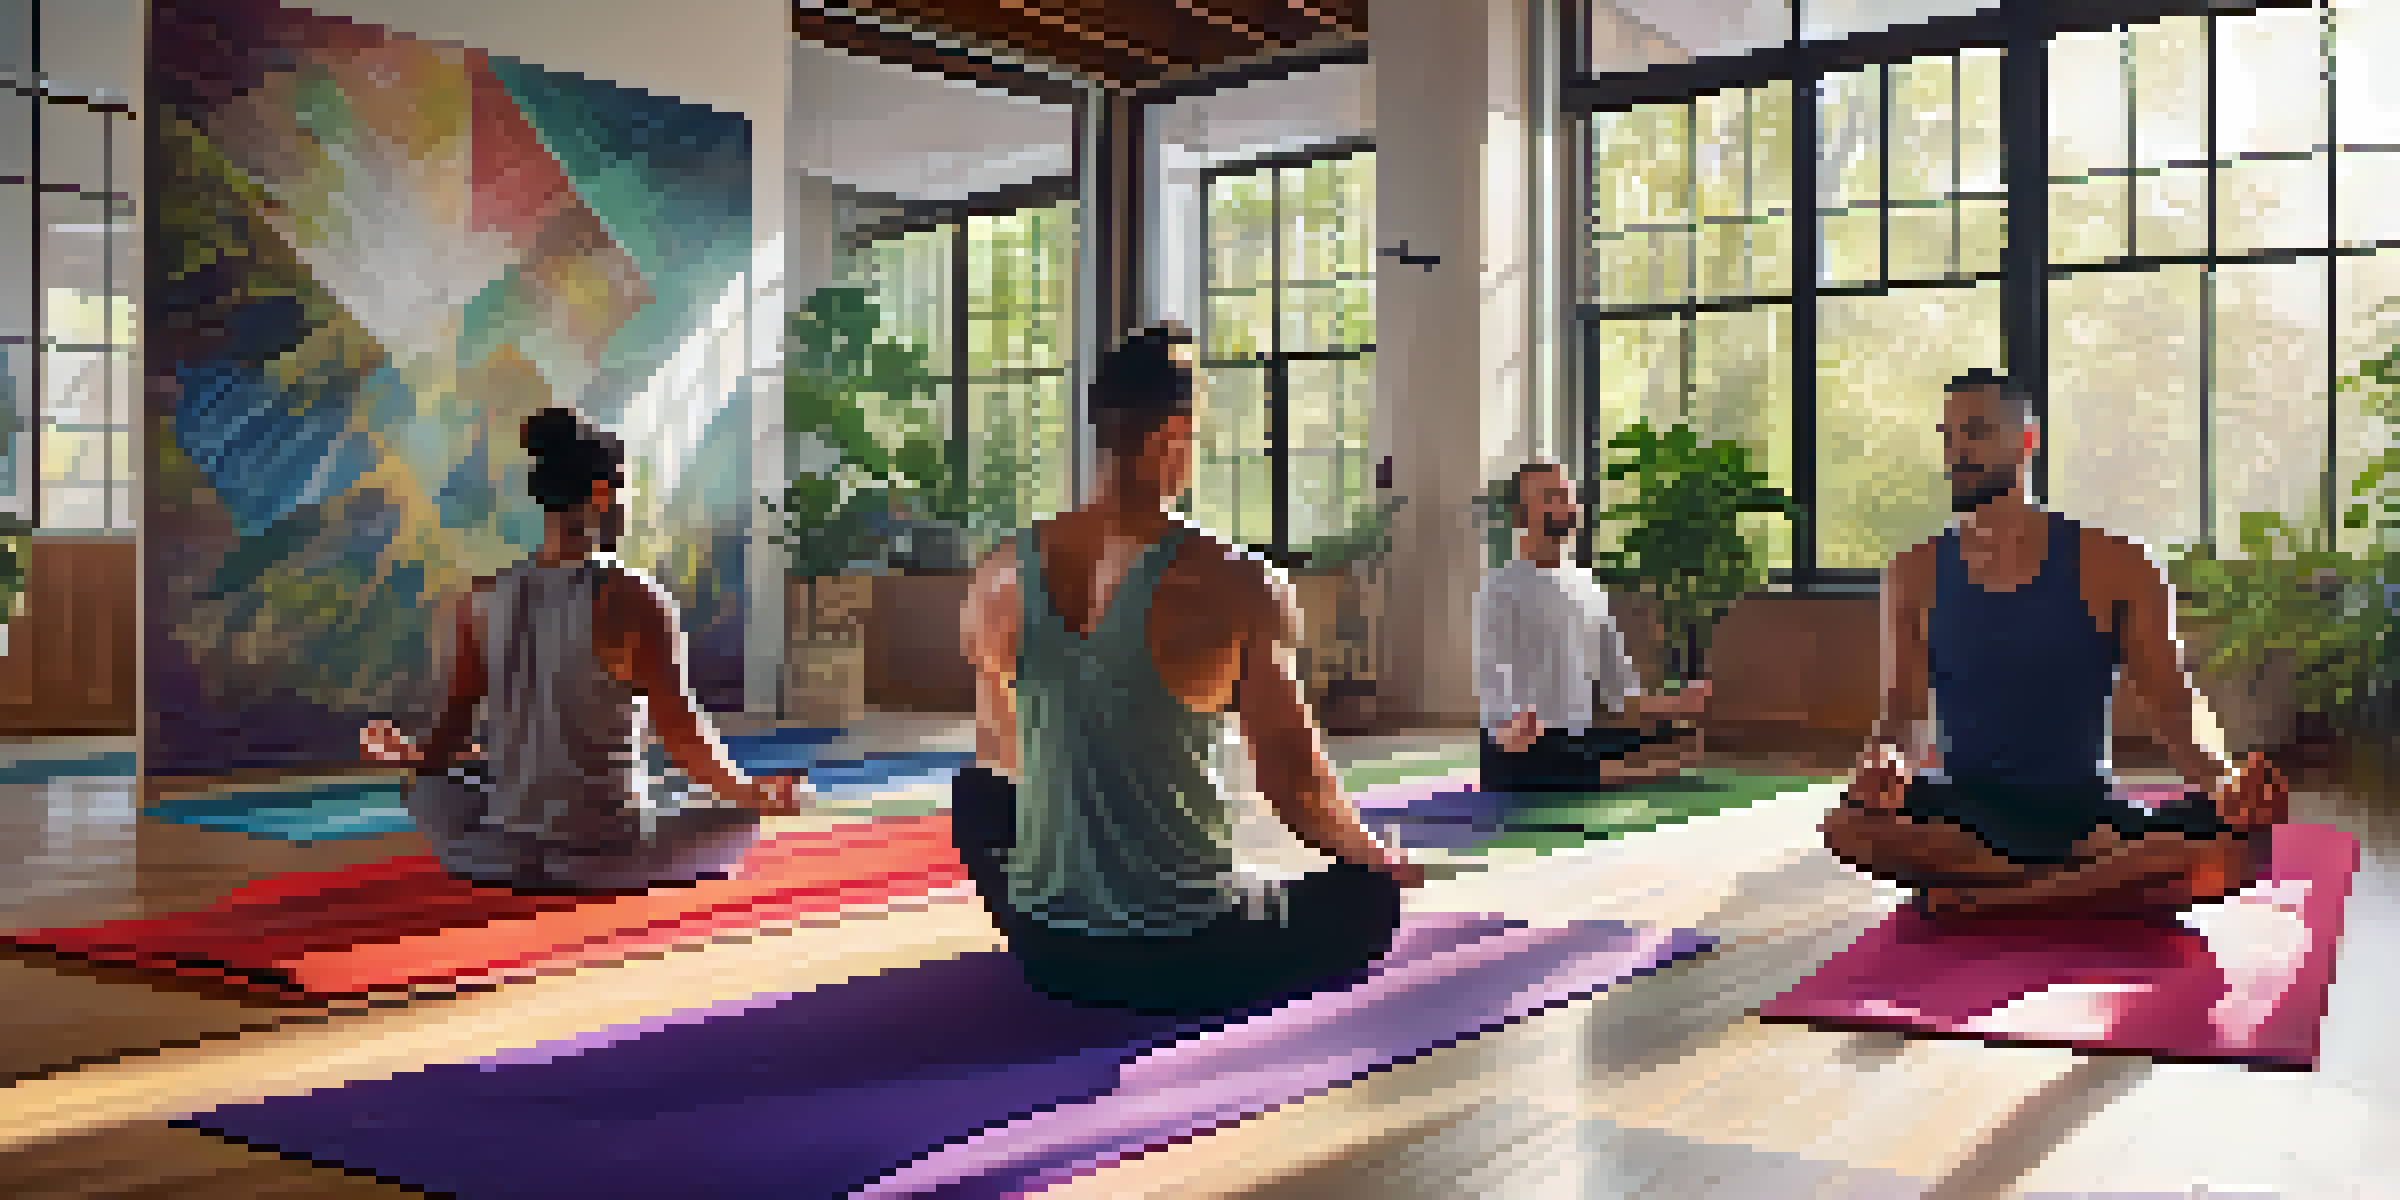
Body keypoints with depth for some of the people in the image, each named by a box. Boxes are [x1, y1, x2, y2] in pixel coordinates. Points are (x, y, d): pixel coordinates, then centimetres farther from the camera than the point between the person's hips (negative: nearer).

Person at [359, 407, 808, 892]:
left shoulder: (482, 601, -2)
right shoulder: (633, 601, -15)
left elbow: (449, 732, 6)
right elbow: (685, 739, -15)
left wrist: (406, 753, 28)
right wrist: (759, 797, 1)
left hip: (503, 859, 4)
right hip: (611, 861, -3)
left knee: (430, 782, 35)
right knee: (738, 818, 25)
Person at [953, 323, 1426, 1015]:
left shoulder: (999, 576, -2)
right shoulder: (1232, 586, -17)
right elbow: (1296, 784, -13)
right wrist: (1380, 861, 8)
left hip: (1048, 954, 3)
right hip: (1189, 966, -3)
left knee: (979, 794, 35)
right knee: (1371, 893, 25)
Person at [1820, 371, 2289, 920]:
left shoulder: (2113, 566, 2)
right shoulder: (1916, 575, 5)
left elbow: (2174, 712, 1)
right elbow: (1900, 716, 3)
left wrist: (2221, 787, -20)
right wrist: (1885, 763, -21)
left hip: (2084, 814, 1)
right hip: (1964, 820, 0)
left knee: (2237, 844, -31)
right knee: (1850, 825, -35)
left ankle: (1977, 899, -26)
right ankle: (2099, 891, -22)